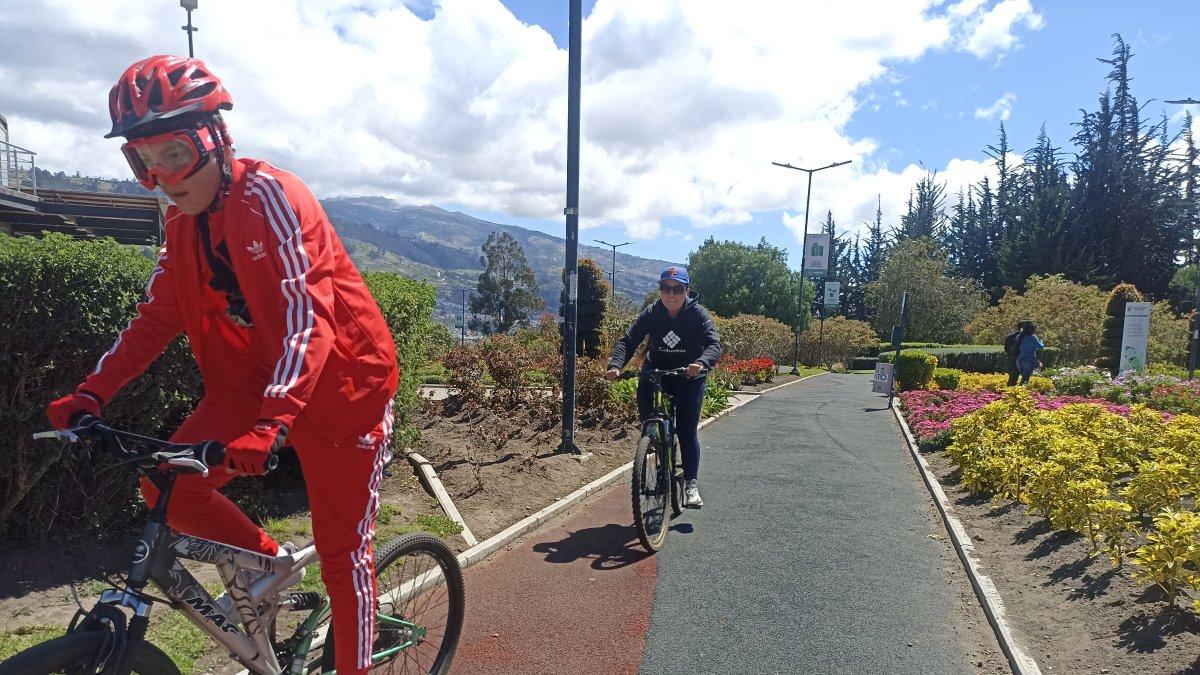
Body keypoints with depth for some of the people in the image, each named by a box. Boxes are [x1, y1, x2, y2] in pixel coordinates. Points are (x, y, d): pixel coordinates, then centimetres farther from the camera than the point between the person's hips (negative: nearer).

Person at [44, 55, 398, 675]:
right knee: (167, 487, -7)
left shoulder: (268, 195, -20)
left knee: (342, 553, 1)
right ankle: (267, 560, 19)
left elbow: (306, 316, -30)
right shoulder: (182, 221, 4)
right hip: (254, 379, 7)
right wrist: (89, 394, -7)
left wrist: (271, 424, -41)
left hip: (340, 380, -7)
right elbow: (155, 318, 6)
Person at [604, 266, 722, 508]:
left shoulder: (698, 314, -17)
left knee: (687, 432, -5)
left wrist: (701, 363, -51)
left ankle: (691, 484, 8)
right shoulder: (651, 314, -12)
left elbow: (714, 344, -28)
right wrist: (615, 365, -38)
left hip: (689, 377, -2)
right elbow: (628, 340, -19)